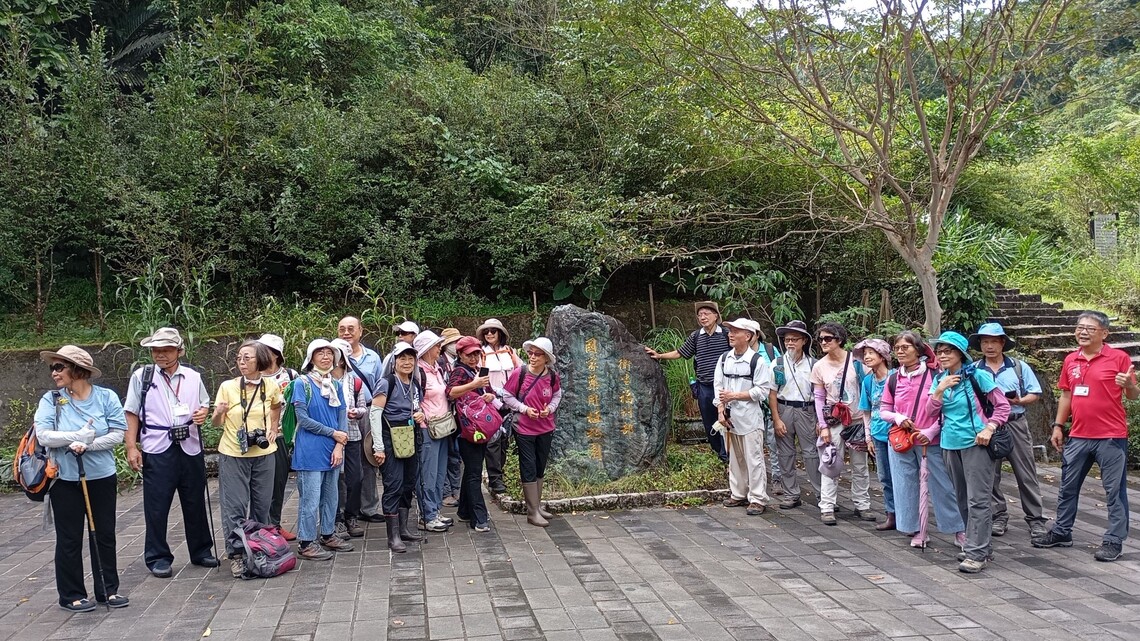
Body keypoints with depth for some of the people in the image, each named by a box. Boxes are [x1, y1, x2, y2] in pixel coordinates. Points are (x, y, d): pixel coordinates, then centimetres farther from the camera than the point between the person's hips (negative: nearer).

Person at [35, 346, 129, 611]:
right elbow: (44, 436, -14)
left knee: (105, 535, 10)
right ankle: (71, 595, 19)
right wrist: (79, 435, -20)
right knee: (69, 539, 6)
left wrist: (88, 445, -20)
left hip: (101, 477, 1)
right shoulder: (51, 400, -4)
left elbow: (118, 433, -9)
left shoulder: (106, 397, -4)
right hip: (64, 479, -1)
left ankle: (108, 589, 23)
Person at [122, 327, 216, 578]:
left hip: (190, 448, 3)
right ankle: (158, 557, 15)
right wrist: (131, 447, -5)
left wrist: (203, 413, -4)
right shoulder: (141, 376, 1)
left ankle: (201, 551, 25)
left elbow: (204, 405, 20)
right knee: (156, 506, 2)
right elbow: (132, 414, 1)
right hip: (157, 450, -2)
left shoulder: (193, 377, 8)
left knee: (195, 503, 12)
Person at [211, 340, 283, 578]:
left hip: (263, 453, 2)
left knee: (262, 504, 11)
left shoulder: (271, 386, -3)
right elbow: (216, 423, -3)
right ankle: (236, 554, 11)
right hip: (233, 454, -2)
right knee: (235, 506, -1)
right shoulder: (227, 387, -9)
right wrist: (219, 413, -24)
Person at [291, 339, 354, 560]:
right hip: (310, 451, -6)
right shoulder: (303, 384, -7)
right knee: (310, 498, -3)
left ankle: (328, 535, 28)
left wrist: (339, 445, -6)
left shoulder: (336, 386, 10)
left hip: (332, 450, 6)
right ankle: (306, 543, 7)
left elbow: (342, 417, 8)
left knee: (330, 496, 14)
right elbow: (303, 419, -12)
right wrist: (333, 433, -10)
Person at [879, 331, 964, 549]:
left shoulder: (934, 375, -5)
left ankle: (960, 530, 14)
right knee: (905, 487, 6)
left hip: (930, 441, -4)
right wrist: (898, 418, -9)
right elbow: (883, 409, 11)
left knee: (943, 486, 1)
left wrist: (931, 432, -13)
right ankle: (917, 531, 17)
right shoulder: (893, 379, 7)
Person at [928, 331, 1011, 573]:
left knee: (977, 500, -8)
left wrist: (989, 429, -16)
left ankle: (977, 553, -6)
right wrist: (940, 389, -10)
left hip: (975, 444, -6)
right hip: (950, 444, 6)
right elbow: (932, 412, 3)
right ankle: (978, 544, 25)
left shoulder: (976, 376, -7)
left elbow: (1003, 405, -4)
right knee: (962, 499, 13)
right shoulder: (939, 380, 8)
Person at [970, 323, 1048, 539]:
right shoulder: (973, 370, 4)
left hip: (1015, 424, -1)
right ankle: (999, 517, 18)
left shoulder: (1019, 367, 5)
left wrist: (1019, 401, -13)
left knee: (1026, 474, 1)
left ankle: (1036, 519, 7)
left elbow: (1034, 394, 5)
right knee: (991, 474, 7)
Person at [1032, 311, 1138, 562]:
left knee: (1115, 491, 3)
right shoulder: (1071, 360, 9)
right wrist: (1058, 426, 12)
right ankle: (1061, 532, 27)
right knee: (1068, 487, 14)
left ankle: (1113, 541, 12)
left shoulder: (1119, 357, -6)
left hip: (1111, 437, -5)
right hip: (1078, 436, 5)